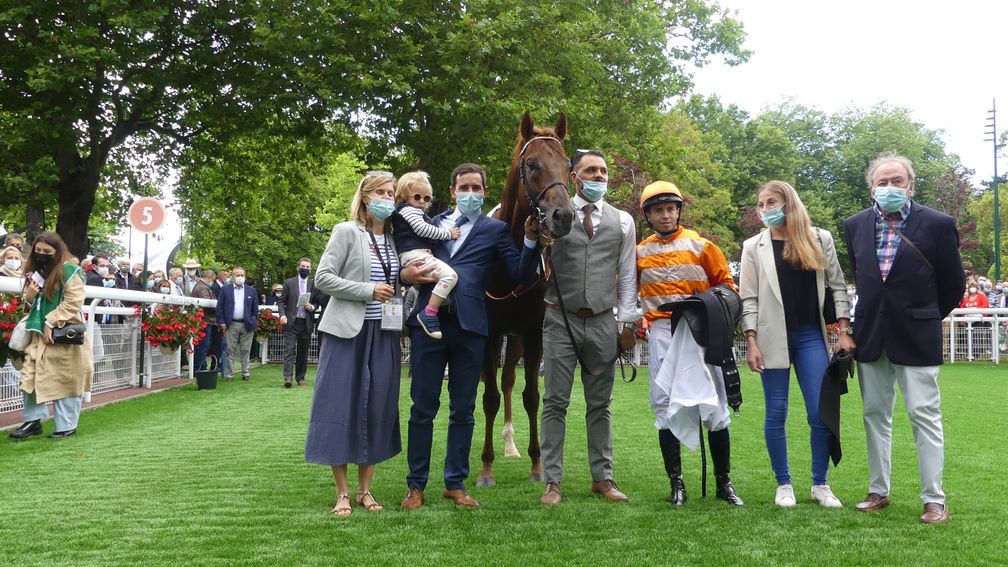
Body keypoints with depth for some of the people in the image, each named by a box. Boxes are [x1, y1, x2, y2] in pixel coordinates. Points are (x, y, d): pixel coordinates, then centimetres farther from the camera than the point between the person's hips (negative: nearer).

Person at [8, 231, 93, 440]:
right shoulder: (35, 272, 13)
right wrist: (29, 296, -1)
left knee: (65, 381, 0)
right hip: (39, 334, 7)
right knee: (30, 377, 4)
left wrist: (51, 323, -18)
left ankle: (66, 426, 9)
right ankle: (33, 420, 16)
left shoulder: (70, 271, -10)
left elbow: (73, 303, -15)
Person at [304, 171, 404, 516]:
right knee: (341, 406, -2)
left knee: (378, 408, 6)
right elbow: (323, 278, -9)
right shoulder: (346, 232, -4)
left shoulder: (395, 238, 11)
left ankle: (365, 489, 18)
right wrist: (368, 291, -15)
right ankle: (342, 492, 10)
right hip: (348, 331, -5)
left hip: (383, 333, 5)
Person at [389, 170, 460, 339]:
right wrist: (449, 233, -12)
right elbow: (423, 229, -17)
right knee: (450, 275, -25)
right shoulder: (408, 210, -6)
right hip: (415, 254, -11)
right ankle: (429, 313, -28)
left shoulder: (416, 212, 26)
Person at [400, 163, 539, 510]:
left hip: (469, 326, -1)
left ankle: (455, 483, 18)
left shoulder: (494, 230, 10)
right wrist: (406, 273, -3)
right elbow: (409, 262, 20)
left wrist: (531, 240, -14)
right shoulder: (433, 223, 16)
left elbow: (520, 274, 1)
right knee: (422, 407, 4)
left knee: (462, 410, 7)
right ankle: (416, 485, 13)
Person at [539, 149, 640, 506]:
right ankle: (553, 481, 5)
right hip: (560, 319, -2)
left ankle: (602, 478, 18)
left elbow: (627, 274, 10)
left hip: (602, 323, 2)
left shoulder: (622, 221, 9)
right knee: (556, 402, -1)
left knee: (600, 404, 9)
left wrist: (628, 321, 6)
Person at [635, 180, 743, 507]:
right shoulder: (640, 252, 9)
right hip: (661, 332, 1)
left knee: (714, 404, 1)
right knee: (665, 404, -1)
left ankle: (724, 482, 13)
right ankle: (676, 483, 8)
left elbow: (725, 283, 10)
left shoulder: (700, 245, 4)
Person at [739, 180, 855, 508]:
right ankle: (783, 484, 16)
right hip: (774, 337, 0)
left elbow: (837, 286, 7)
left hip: (811, 336, 1)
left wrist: (844, 331, -1)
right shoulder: (754, 247, 4)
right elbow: (748, 298, 1)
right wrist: (751, 343, -7)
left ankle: (820, 484, 14)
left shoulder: (820, 239, 6)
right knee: (776, 414, 3)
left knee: (821, 413, -2)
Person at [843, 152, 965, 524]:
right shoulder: (855, 226, 5)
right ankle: (878, 491, 20)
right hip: (871, 336, 4)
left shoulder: (938, 225, -6)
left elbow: (953, 284, 3)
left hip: (916, 337, -4)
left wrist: (927, 317, 11)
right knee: (875, 414, 10)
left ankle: (934, 500, 4)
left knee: (925, 416, -3)